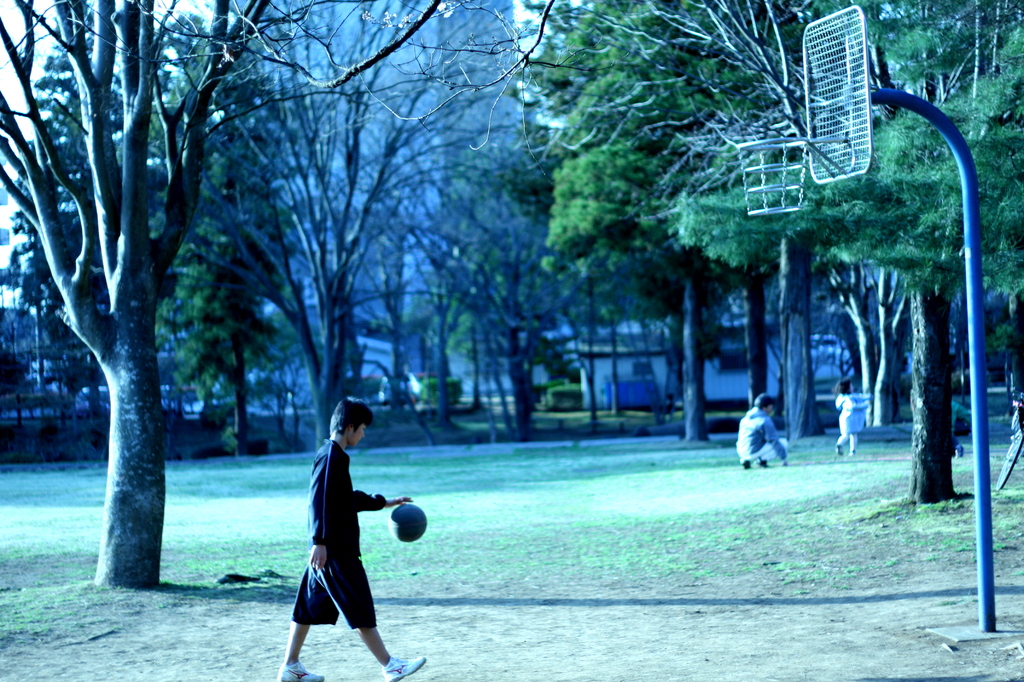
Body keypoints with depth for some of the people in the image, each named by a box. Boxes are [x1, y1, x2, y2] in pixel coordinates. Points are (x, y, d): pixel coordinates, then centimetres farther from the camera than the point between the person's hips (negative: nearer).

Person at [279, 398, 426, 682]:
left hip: (328, 549, 10)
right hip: (334, 551, -10)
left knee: (309, 608, 12)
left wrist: (385, 503, 35)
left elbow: (350, 498, 29)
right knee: (360, 609, -4)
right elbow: (320, 501, -22)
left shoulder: (334, 456, 17)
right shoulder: (330, 457, -14)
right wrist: (320, 541, -27)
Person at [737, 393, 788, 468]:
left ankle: (746, 460, 11)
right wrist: (784, 459, -10)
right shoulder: (765, 420, -12)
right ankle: (762, 459, -12)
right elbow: (773, 440, -14)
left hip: (742, 452, 7)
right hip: (754, 452, -7)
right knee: (784, 442, 1)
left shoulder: (746, 418, 14)